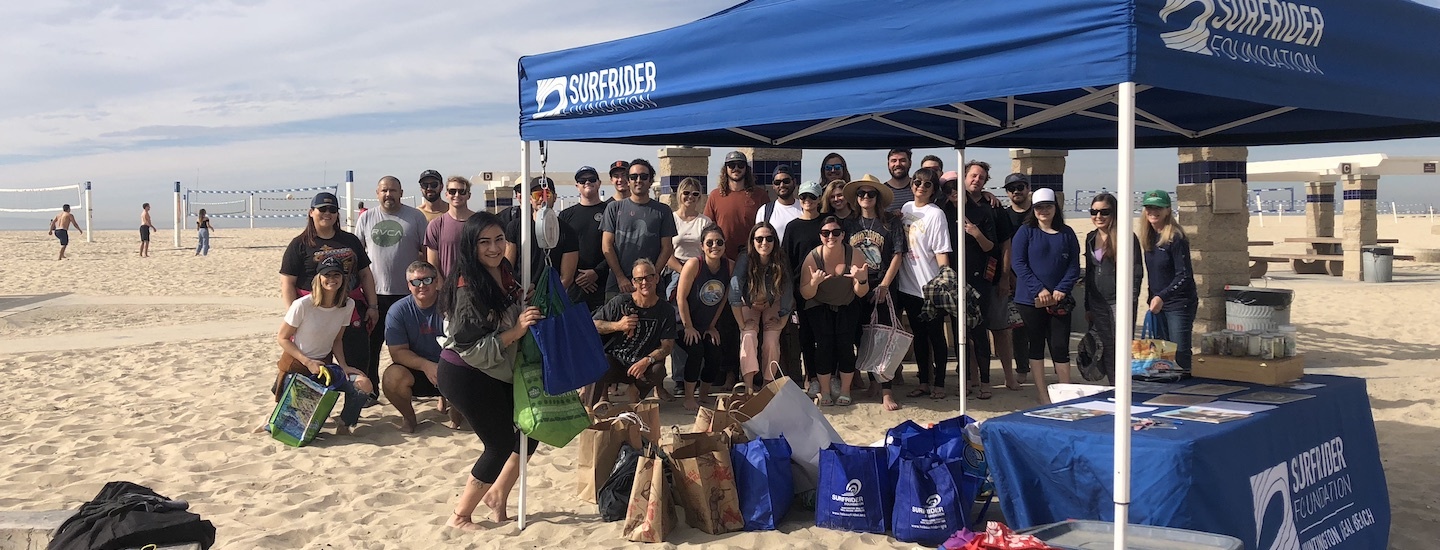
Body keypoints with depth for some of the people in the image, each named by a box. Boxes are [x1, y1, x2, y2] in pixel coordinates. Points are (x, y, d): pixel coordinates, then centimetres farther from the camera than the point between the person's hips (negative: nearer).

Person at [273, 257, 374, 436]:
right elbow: (283, 338, -11)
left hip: (323, 364, 4)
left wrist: (343, 366, -9)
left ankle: (344, 426, 2)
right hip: (296, 365, -3)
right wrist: (308, 362, -19)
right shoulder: (302, 305, -20)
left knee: (364, 385, -20)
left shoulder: (348, 305, -6)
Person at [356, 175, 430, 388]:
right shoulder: (366, 218, 7)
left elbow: (427, 252, 1)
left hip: (407, 292, -2)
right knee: (370, 346, 6)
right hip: (373, 292, 2)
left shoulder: (416, 217, 1)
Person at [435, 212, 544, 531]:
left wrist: (530, 311, 1)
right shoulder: (467, 288, -24)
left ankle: (497, 493, 29)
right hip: (465, 376, -8)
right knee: (502, 445, 0)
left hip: (498, 373, 8)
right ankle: (459, 517, 17)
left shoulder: (505, 274, 1)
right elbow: (470, 348, -25)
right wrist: (516, 331, -29)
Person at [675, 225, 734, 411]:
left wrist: (712, 326, 4)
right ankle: (689, 399, -12)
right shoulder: (694, 265, -22)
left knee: (716, 356, -8)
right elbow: (681, 298, -18)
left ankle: (704, 395, 15)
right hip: (685, 321, -5)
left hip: (709, 324, 5)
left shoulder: (730, 266, -8)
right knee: (696, 350, -24)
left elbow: (723, 299, 2)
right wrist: (688, 327, -15)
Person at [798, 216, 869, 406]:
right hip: (819, 308, 0)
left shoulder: (854, 255, -17)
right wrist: (814, 282, -35)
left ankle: (845, 391, 0)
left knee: (845, 343, -16)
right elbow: (805, 295, -14)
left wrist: (861, 280, -35)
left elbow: (861, 293, -13)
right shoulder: (813, 257, -18)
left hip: (846, 308, 1)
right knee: (824, 343, -17)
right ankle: (824, 392, -4)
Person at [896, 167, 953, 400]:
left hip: (930, 285, -6)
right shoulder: (906, 208, 8)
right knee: (918, 335, 13)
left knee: (936, 335, 3)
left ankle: (939, 383, 12)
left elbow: (942, 252, -13)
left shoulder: (935, 214, -9)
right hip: (908, 284, 6)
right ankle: (924, 381, 22)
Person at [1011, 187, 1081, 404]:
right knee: (1037, 346, 5)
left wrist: (1062, 289, -10)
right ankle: (1043, 397, 11)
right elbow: (1018, 263, -5)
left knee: (1060, 347, 1)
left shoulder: (1067, 233, 8)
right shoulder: (1026, 232, 2)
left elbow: (1074, 265, 5)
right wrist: (1039, 289, -13)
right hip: (1031, 299, -1)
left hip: (1059, 302, 1)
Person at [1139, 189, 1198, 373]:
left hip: (1179, 304, -8)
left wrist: (1161, 297, -24)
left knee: (1180, 355, -9)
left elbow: (1184, 275, -16)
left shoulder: (1176, 238, -13)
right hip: (1158, 303, 8)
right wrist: (1152, 299, 12)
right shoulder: (1149, 237, 9)